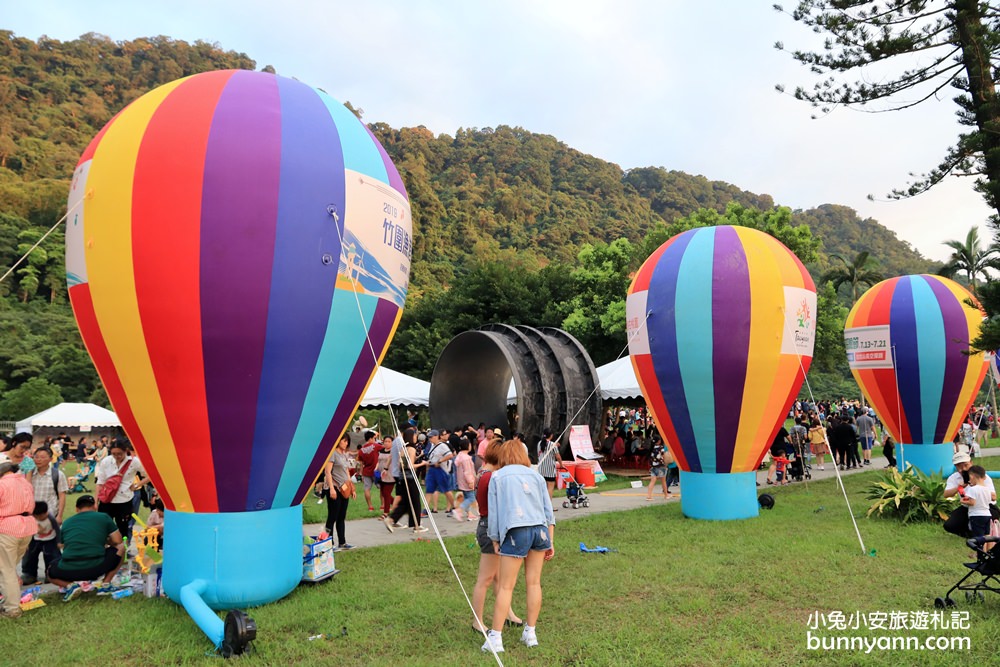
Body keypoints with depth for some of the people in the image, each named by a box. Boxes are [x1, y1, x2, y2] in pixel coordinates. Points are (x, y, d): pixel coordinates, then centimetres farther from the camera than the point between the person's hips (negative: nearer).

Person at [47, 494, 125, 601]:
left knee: (51, 573, 37)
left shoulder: (66, 523, 17)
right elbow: (117, 541, 9)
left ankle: (70, 585, 6)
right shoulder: (103, 517, 9)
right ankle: (105, 584, 13)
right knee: (120, 547, 23)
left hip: (69, 572, 2)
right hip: (95, 569, -2)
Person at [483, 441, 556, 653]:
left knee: (506, 587, 2)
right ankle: (530, 633, 20)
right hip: (540, 529, 3)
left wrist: (495, 541, 13)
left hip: (516, 531, -3)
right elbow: (548, 510, 15)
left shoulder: (497, 477, 9)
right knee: (534, 582, 12)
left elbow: (493, 512, 6)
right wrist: (550, 541, 18)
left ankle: (495, 638, 4)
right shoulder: (535, 475, 16)